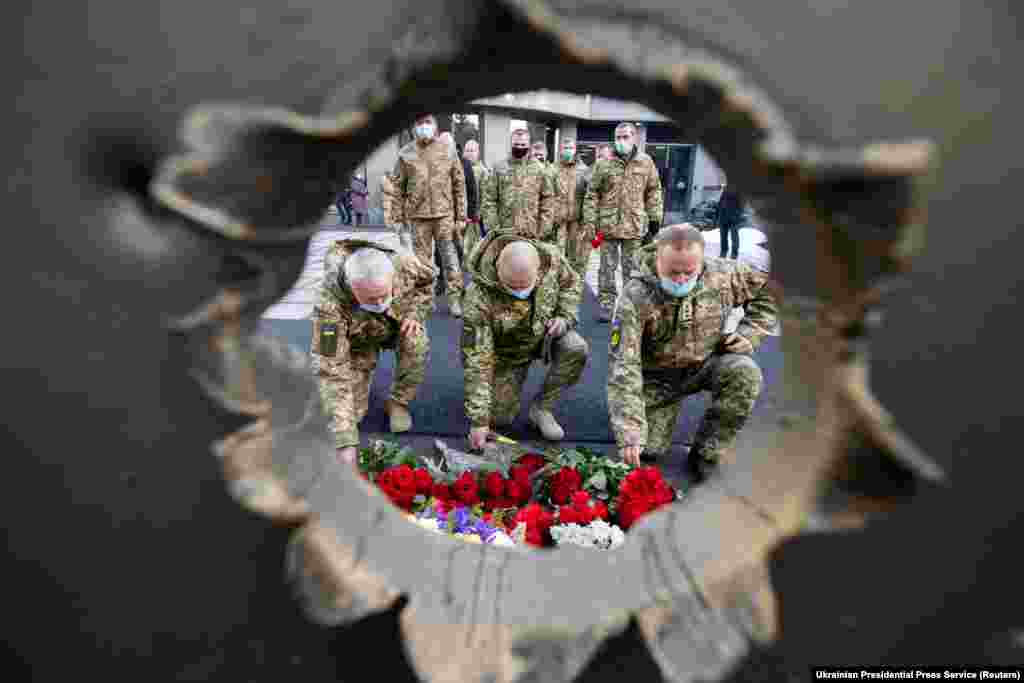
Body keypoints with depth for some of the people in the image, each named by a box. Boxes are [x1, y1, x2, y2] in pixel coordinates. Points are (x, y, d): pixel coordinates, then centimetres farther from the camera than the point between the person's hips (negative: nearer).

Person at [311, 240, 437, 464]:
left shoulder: (405, 264, -34)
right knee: (353, 411, -9)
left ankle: (398, 402, -5)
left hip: (400, 322, 2)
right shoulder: (329, 305, -41)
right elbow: (330, 371, -40)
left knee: (417, 346, -32)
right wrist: (345, 441, -44)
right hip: (357, 338, -1)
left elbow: (427, 279, -7)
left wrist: (416, 311, -24)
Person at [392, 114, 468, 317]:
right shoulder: (406, 153, 3)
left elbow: (459, 185, 4)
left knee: (450, 257, 1)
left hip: (445, 214, 0)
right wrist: (398, 218, 1)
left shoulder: (448, 151, 3)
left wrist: (461, 216, 0)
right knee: (421, 258, 8)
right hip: (417, 216, 1)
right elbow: (398, 187, 6)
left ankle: (454, 297, 11)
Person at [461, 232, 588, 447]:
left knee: (577, 350, -29)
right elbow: (476, 360, -31)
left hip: (546, 332, 3)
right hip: (507, 351, -2)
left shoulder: (551, 258, -26)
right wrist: (478, 420, -30)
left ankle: (541, 407, -8)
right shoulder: (479, 298, -35)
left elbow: (572, 282, 0)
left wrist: (564, 317, -18)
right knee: (501, 418, -5)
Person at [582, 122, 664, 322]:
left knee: (632, 268, 9)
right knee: (607, 267, 6)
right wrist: (589, 220, -5)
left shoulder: (646, 162, 4)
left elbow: (654, 191, 9)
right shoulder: (603, 164, 0)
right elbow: (592, 194, 1)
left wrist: (655, 217, 5)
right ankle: (606, 304, 17)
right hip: (608, 224, 0)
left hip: (635, 225, 1)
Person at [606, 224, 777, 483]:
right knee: (649, 449, -11)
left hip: (706, 365, 2)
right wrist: (629, 433, -40)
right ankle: (669, 406, 23)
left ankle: (705, 454, -12)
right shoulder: (636, 297, -29)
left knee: (746, 372, -28)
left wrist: (748, 334, -11)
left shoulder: (722, 275, -17)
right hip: (657, 378, -2)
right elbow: (623, 366, -34)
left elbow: (766, 290, 4)